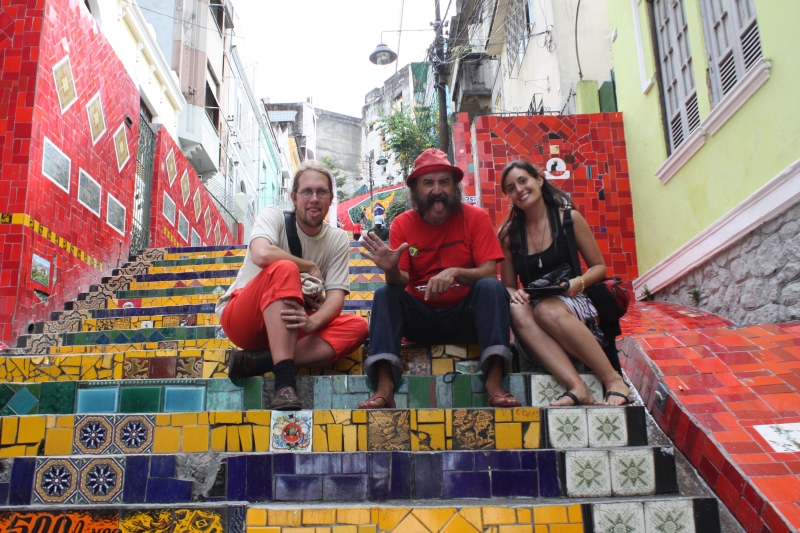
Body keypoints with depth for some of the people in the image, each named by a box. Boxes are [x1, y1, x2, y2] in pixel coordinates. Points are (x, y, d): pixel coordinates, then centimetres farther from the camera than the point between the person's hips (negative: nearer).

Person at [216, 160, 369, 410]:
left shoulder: (338, 239, 2)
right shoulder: (274, 216, -8)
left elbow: (336, 296, -9)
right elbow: (261, 254, -31)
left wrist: (312, 322, -30)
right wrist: (311, 267, -17)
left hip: (289, 325, 5)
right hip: (242, 320, -4)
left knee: (357, 327, -21)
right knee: (284, 270, -34)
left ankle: (255, 364, -30)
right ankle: (284, 381, -41)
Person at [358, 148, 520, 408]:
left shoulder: (475, 217, -5)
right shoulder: (402, 224, -1)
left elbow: (489, 273, -13)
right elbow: (402, 281, -8)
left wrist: (455, 272, -33)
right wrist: (392, 270, -33)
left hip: (466, 316, -1)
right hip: (421, 317, 1)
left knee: (492, 287, -28)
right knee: (384, 294, -23)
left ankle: (495, 383, -37)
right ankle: (384, 387, -37)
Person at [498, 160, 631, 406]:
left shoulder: (568, 218, 2)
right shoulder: (509, 233, 7)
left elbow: (599, 266, 6)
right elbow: (508, 285, 10)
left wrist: (578, 282, -16)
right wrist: (513, 293, -15)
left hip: (574, 305, -2)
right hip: (535, 306, 2)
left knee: (547, 310, -37)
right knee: (517, 311, -34)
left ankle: (613, 380, -27)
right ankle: (577, 387, -42)